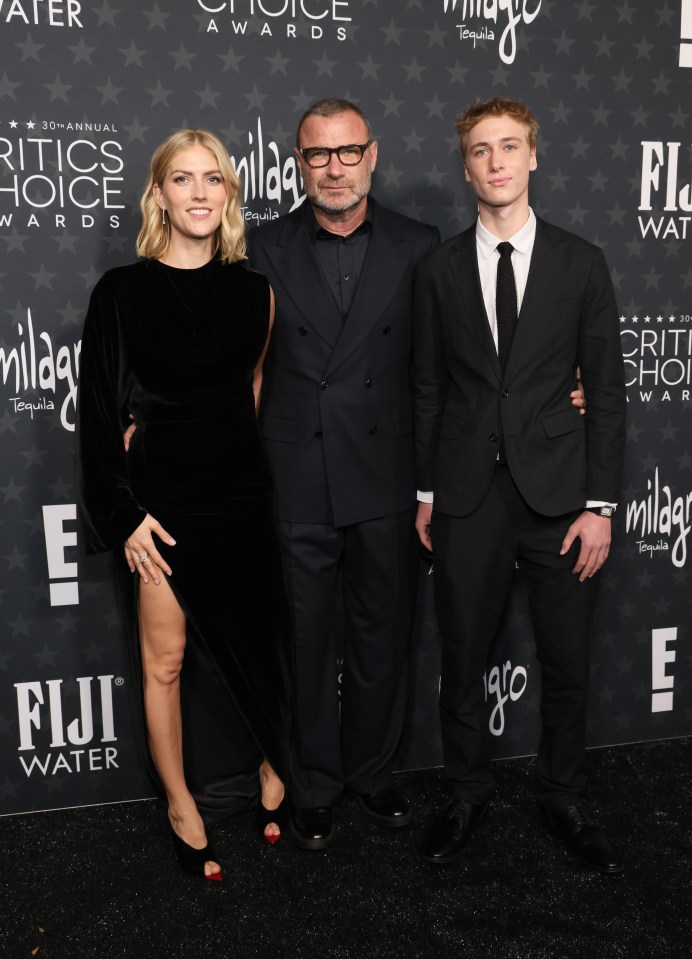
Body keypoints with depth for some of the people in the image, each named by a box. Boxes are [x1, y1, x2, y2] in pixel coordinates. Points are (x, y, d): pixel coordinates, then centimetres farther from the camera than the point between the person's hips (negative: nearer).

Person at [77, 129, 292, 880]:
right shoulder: (123, 291, -7)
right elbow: (100, 410, -6)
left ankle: (269, 769, 37)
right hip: (162, 498, -3)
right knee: (166, 659, 8)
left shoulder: (252, 290, 3)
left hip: (242, 492, 3)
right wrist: (124, 515, -10)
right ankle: (182, 804, 28)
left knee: (258, 640, 13)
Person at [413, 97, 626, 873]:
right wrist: (424, 493, 3)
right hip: (466, 497, 1)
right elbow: (427, 388, 6)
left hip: (558, 496, 0)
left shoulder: (581, 264, 2)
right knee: (461, 662, 10)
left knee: (566, 665, 10)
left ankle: (563, 798, 32)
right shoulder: (439, 270, 4)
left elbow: (606, 392, 0)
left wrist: (600, 504, -5)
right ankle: (466, 797, 32)